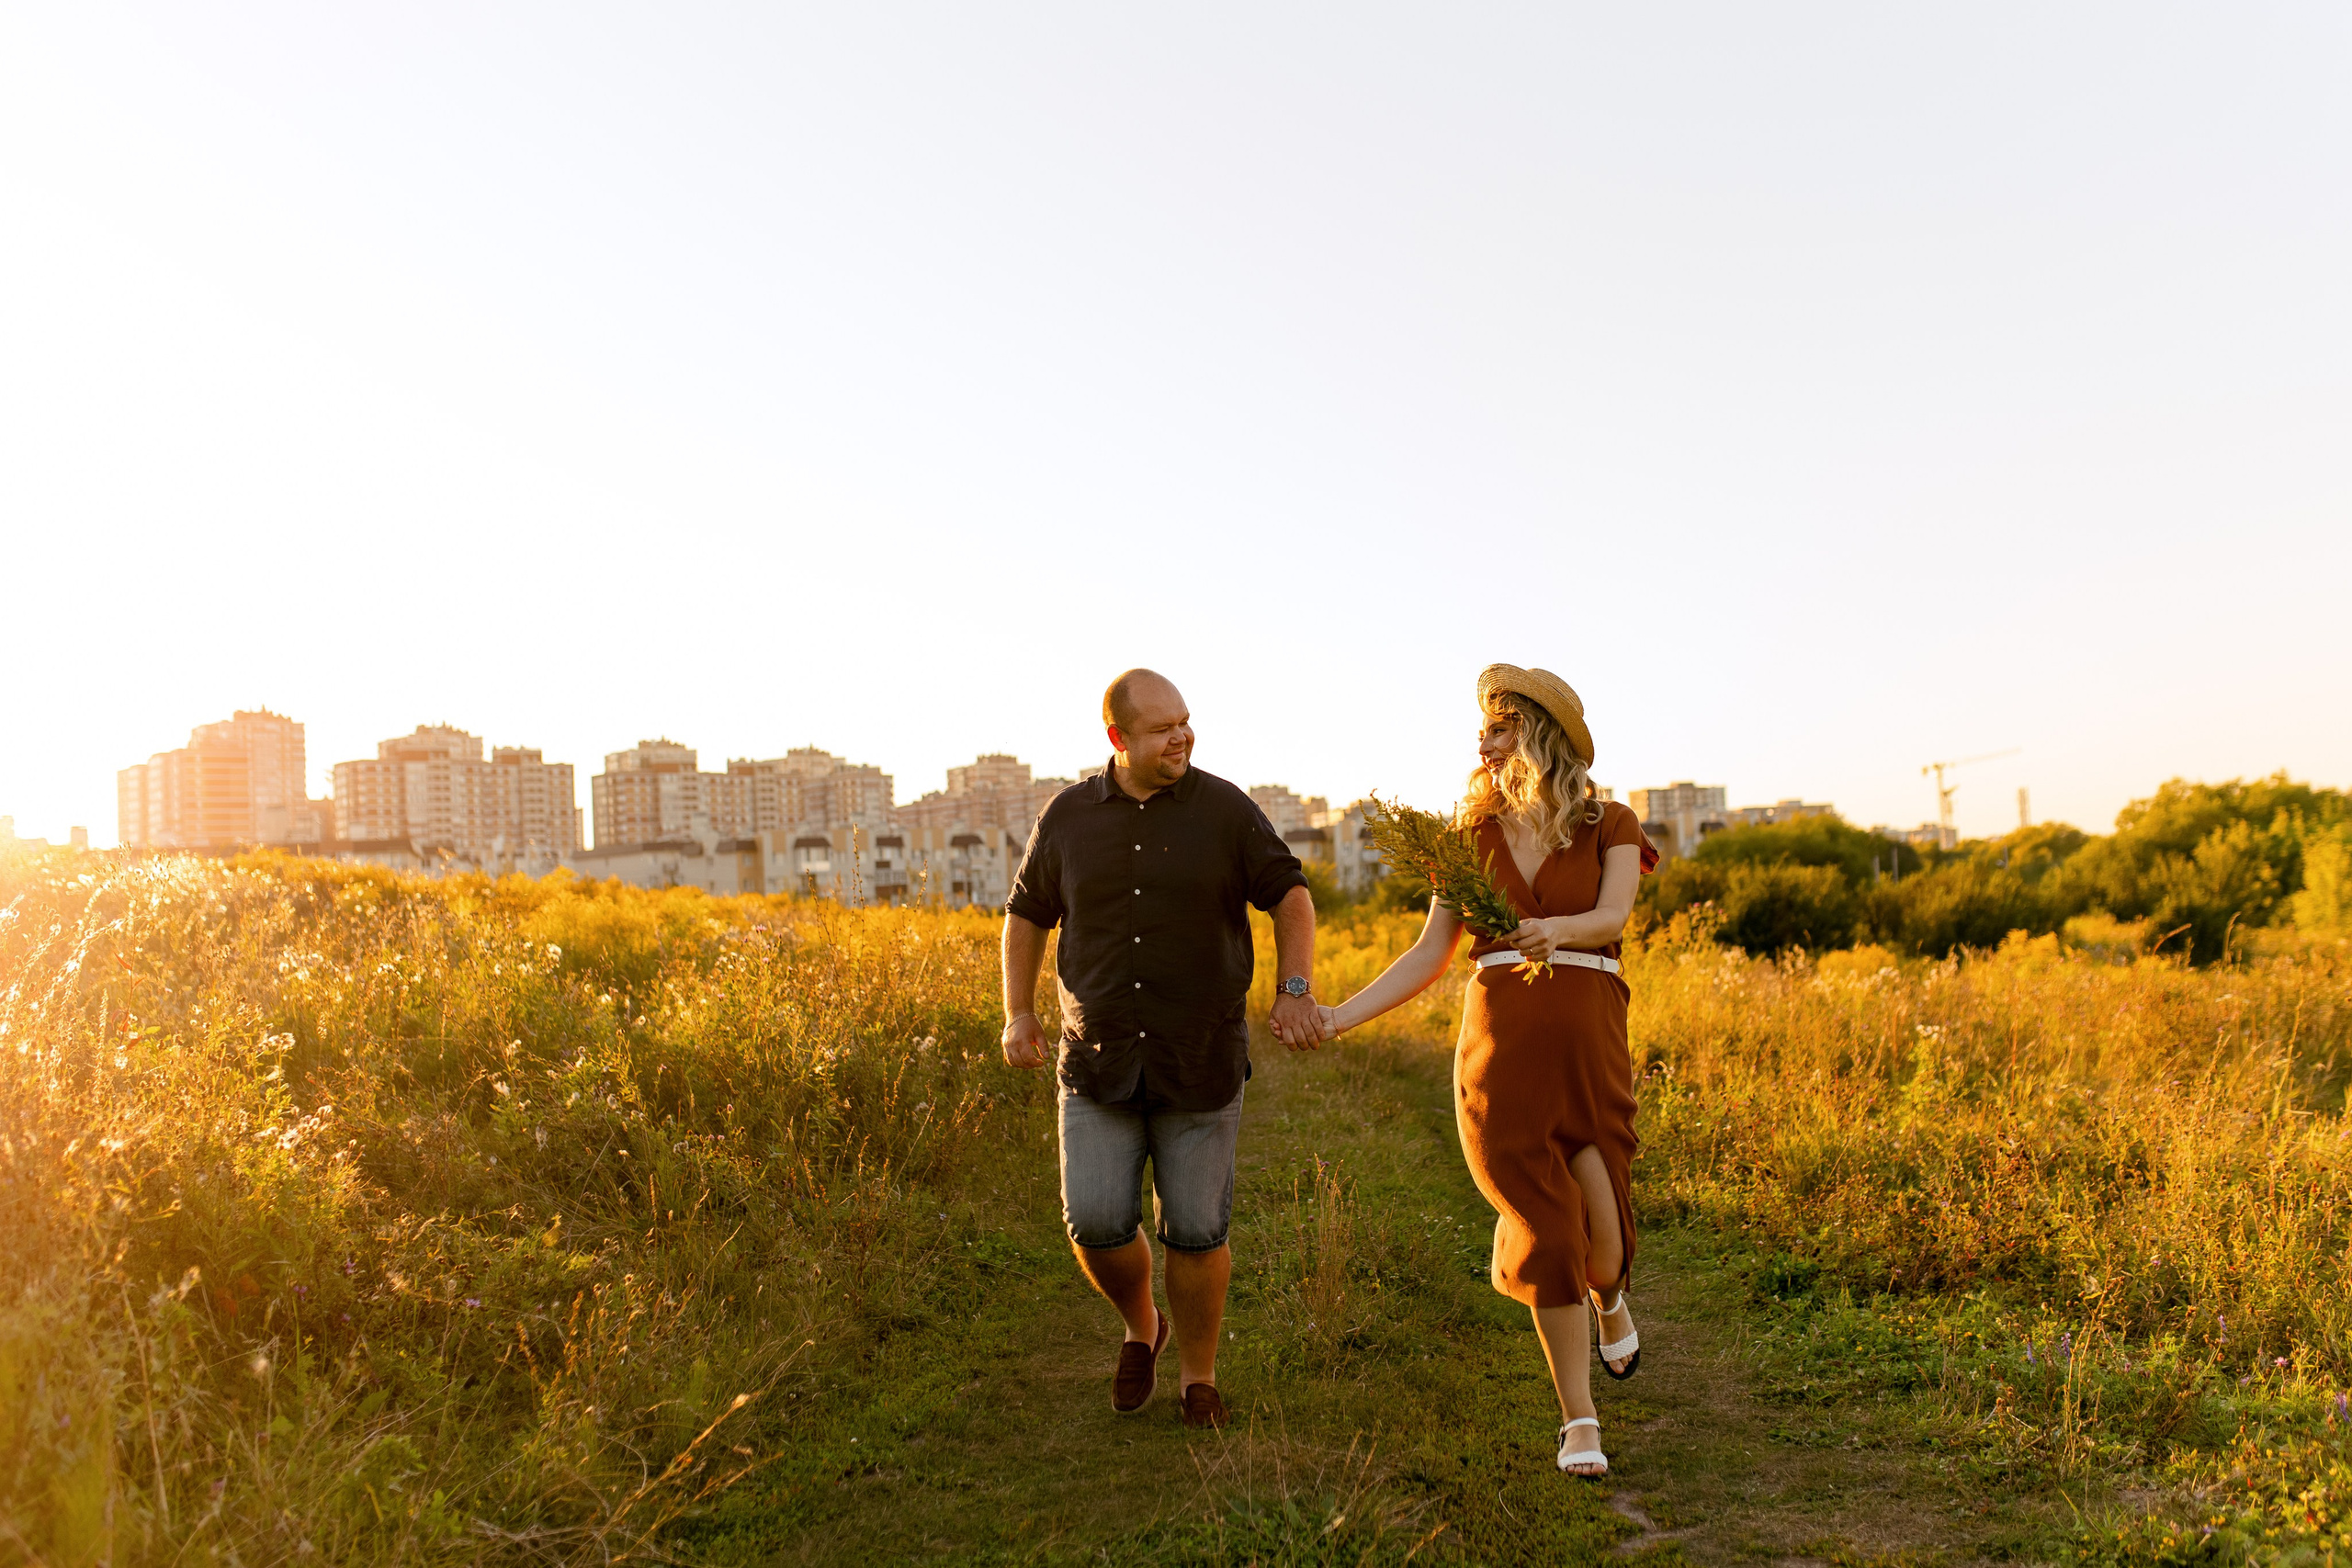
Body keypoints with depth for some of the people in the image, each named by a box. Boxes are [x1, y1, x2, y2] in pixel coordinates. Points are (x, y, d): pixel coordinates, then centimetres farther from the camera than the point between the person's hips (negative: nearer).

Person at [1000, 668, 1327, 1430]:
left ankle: (1197, 1375, 23)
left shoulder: (1224, 809, -6)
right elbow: (1027, 914, 11)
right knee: (1098, 1223, -6)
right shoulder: (1068, 815, 0)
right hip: (1101, 1062, 1)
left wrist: (1295, 990, -17)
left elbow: (1290, 896, -2)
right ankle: (1140, 1323, 25)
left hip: (1199, 1064, -1)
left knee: (1196, 1230, 1)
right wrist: (1018, 1014, 1)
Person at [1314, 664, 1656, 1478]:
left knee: (1598, 1239, -4)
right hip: (1498, 1045, 1)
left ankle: (1610, 1297, 36)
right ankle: (1579, 1421, 12)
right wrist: (1341, 1016, -1)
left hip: (1589, 1043, -1)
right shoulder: (1472, 836, 12)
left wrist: (1557, 929, -34)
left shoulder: (1610, 826, 6)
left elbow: (1613, 917, -11)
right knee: (1544, 1230, -3)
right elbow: (1431, 954, 9)